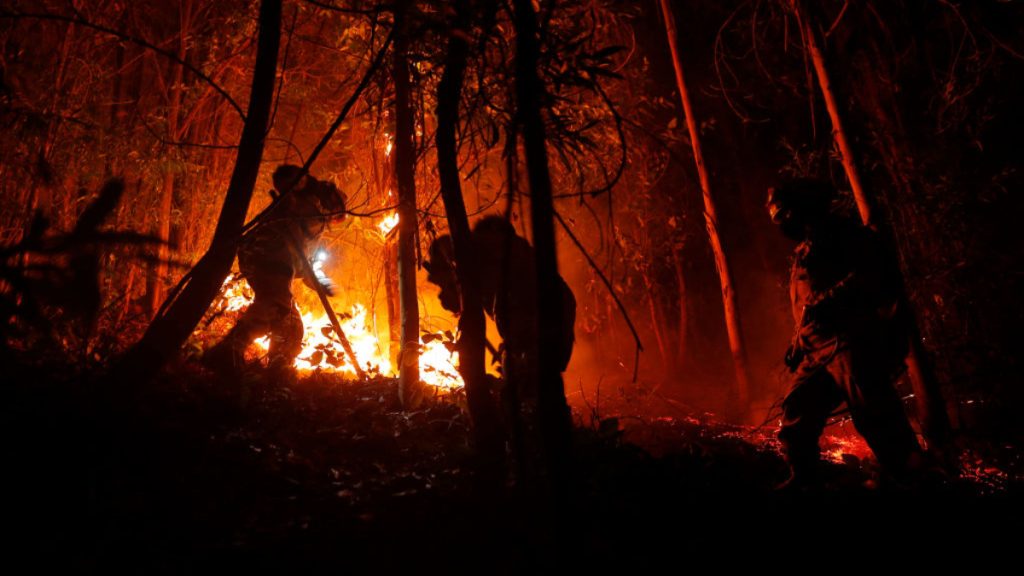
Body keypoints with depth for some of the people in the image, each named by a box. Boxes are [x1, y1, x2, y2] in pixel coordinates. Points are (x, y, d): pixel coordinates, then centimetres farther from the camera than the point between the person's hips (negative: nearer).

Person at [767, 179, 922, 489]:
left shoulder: (839, 232, -3)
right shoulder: (805, 251, 26)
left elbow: (873, 275, -17)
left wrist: (828, 300, -22)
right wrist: (798, 343, 25)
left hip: (853, 342, -10)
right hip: (819, 352, 10)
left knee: (874, 417, -15)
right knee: (797, 414, 10)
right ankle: (804, 478, 20)